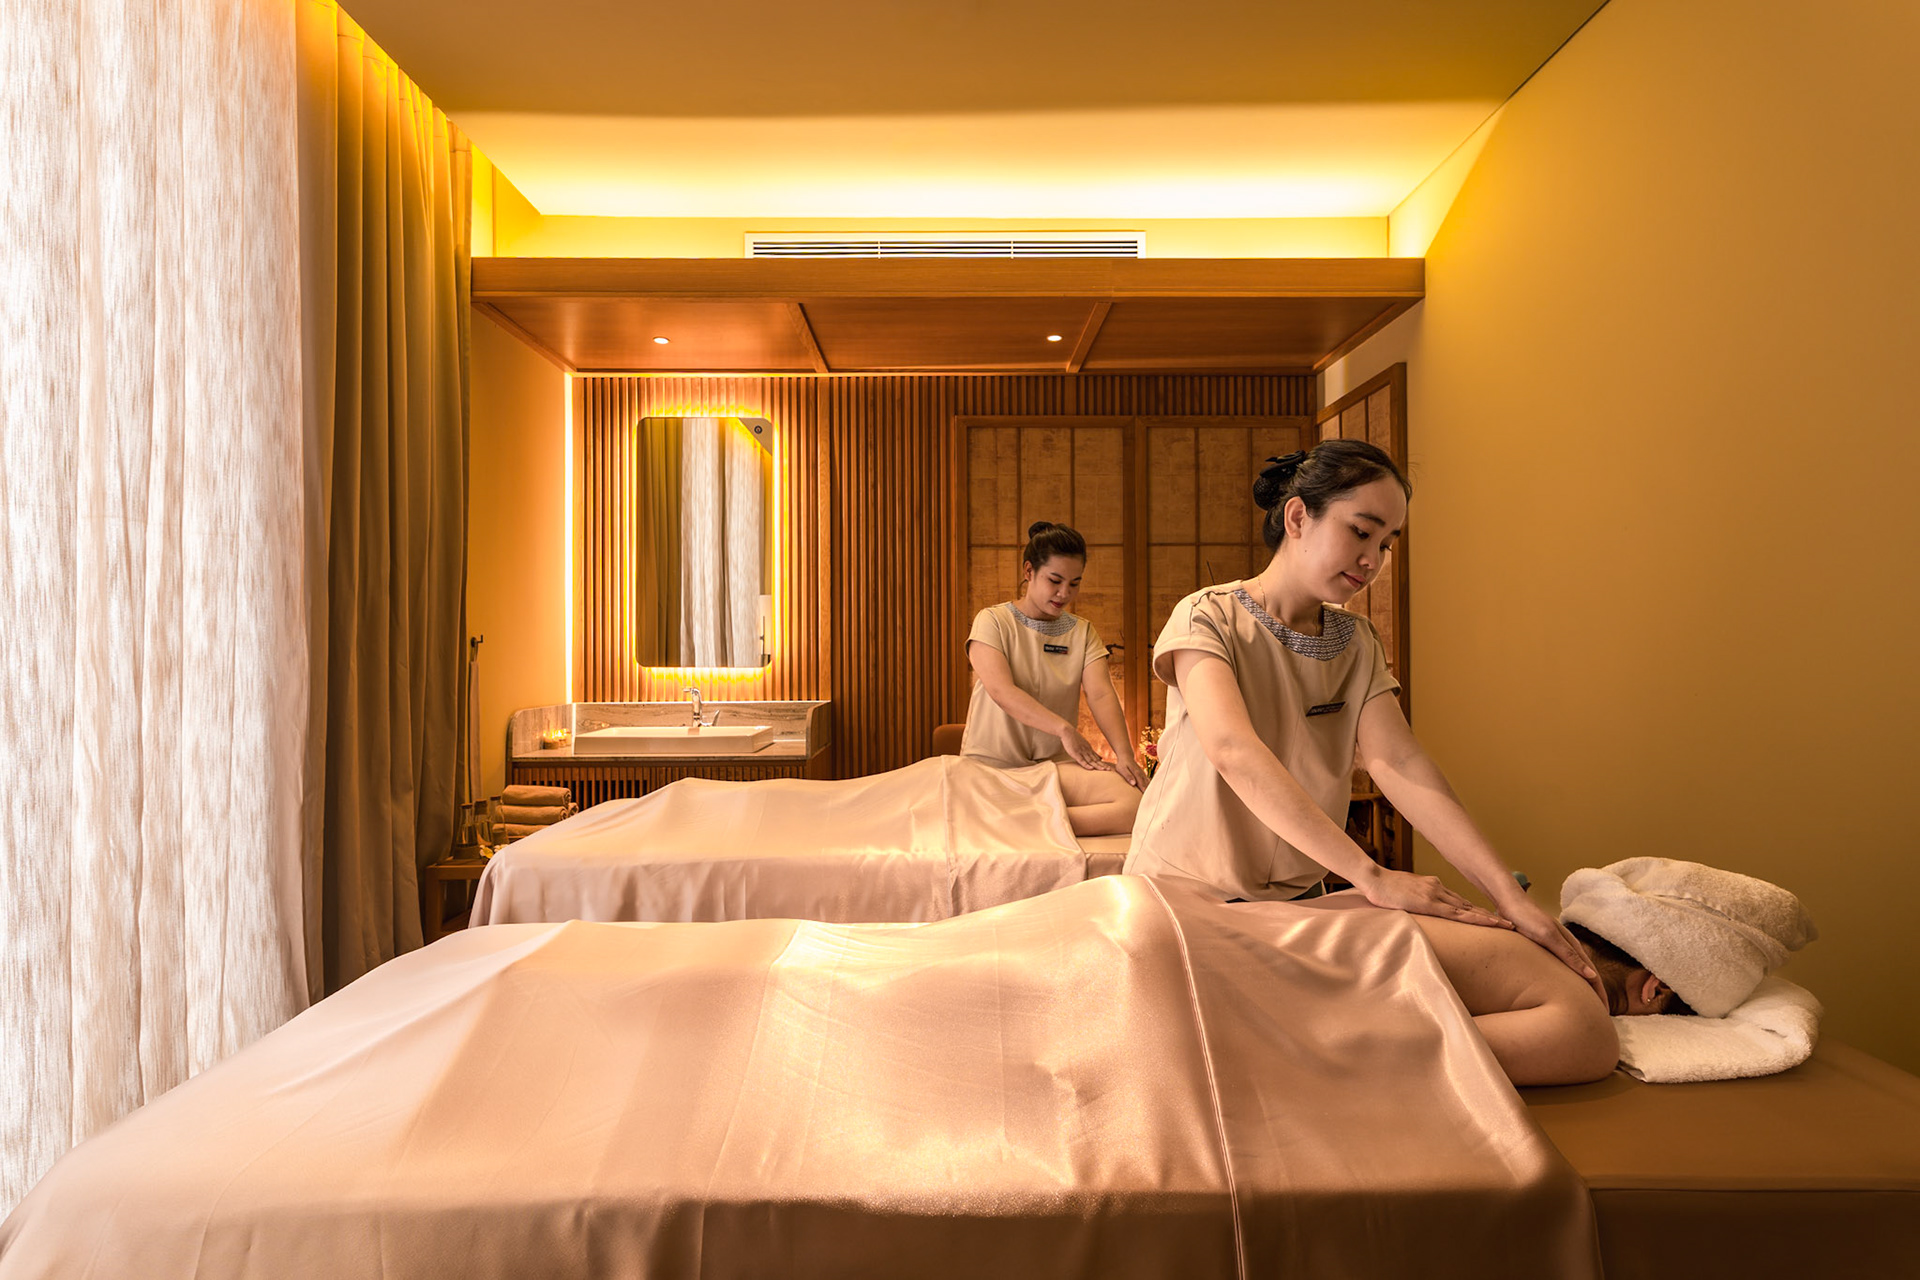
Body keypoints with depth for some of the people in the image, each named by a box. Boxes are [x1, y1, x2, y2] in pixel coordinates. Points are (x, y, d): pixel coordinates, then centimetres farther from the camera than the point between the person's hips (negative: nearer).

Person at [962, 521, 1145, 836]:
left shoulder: (1082, 632, 11)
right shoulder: (992, 621, 1)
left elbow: (1101, 695, -2)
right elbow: (1001, 690, -13)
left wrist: (1124, 754, -18)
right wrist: (1064, 729, -24)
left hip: (1055, 764, 4)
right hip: (991, 763, -3)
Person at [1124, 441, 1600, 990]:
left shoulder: (1356, 643, 4)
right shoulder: (1209, 617, -13)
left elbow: (1398, 762, -9)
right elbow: (1232, 750, -29)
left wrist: (1510, 895, -23)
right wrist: (1371, 876, -35)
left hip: (1296, 896, 4)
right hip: (1184, 888, -4)